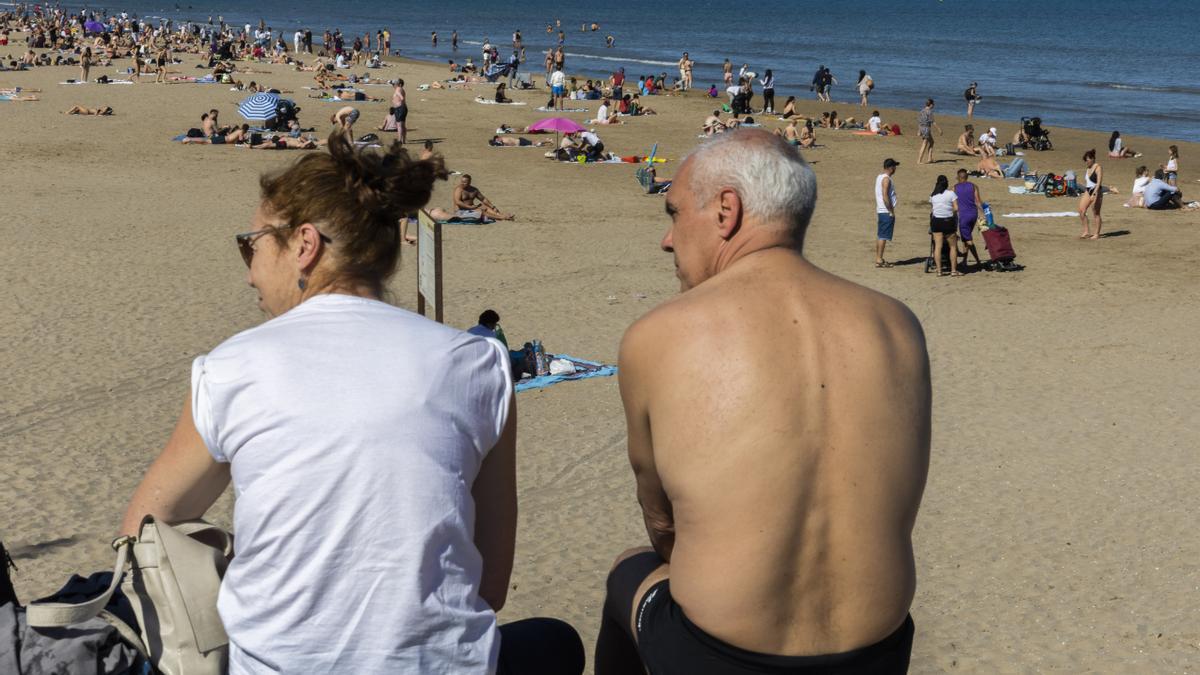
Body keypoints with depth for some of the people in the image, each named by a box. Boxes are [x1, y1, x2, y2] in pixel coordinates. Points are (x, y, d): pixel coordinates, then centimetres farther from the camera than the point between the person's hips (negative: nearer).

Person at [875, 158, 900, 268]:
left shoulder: (879, 177, 13)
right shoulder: (886, 179, -16)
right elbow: (885, 197, -22)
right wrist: (891, 211, -17)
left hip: (880, 210, 10)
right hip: (886, 212, -10)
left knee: (879, 235, 13)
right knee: (883, 236, -7)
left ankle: (878, 258, 18)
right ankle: (879, 260, -7)